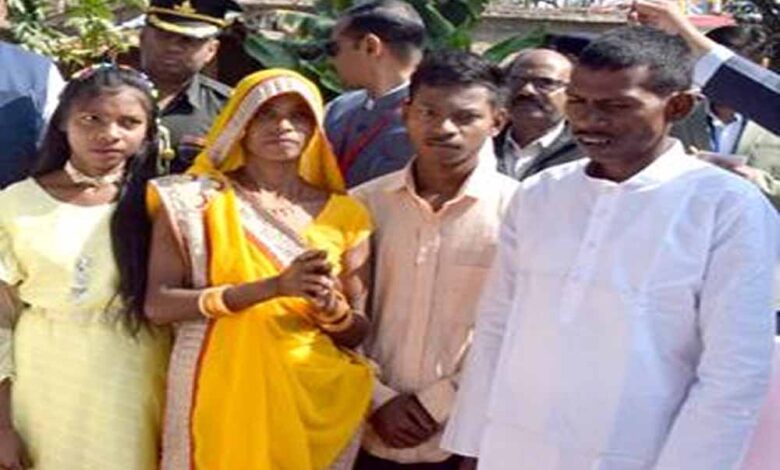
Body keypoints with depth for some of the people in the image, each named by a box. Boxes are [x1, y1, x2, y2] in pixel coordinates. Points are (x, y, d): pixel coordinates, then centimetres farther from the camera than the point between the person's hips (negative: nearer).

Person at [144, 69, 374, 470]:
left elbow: (357, 332, 7)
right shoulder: (194, 199, -1)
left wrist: (331, 306, -17)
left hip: (316, 398, 2)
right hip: (222, 394, -2)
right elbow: (158, 304, -11)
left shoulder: (343, 214, 5)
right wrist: (271, 287, -20)